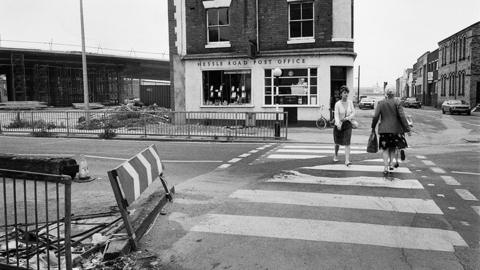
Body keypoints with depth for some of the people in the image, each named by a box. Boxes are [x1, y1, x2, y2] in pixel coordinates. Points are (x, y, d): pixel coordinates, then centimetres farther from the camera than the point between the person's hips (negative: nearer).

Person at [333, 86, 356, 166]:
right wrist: (338, 124, -39)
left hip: (348, 125, 1)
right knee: (338, 143, 16)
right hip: (338, 125, -1)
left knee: (347, 143, -13)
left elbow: (353, 113, 1)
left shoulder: (350, 102, -3)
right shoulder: (337, 104, -15)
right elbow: (336, 115, -23)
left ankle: (347, 160, -15)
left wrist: (347, 118, -18)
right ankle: (336, 155, 44)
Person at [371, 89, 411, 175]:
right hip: (395, 129, 0)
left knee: (385, 148, 4)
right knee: (393, 147, 18)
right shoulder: (397, 103, -4)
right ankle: (389, 164, 21)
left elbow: (376, 116, -3)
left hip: (384, 129, 0)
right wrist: (407, 129, -4)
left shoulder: (380, 103, 0)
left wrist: (373, 127, 6)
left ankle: (386, 167, -7)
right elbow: (402, 117, -7)